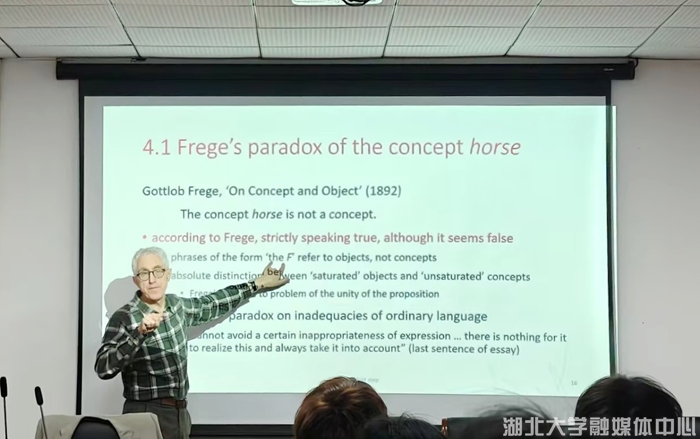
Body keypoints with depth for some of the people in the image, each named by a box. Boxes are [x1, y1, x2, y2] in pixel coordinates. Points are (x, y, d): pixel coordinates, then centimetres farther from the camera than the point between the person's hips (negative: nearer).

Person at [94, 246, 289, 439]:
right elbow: (103, 368, -25)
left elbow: (212, 304, 22)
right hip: (146, 416, -6)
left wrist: (258, 284, 27)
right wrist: (139, 333, -35)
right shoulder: (124, 318, -15)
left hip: (180, 413, 6)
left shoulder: (177, 306, 4)